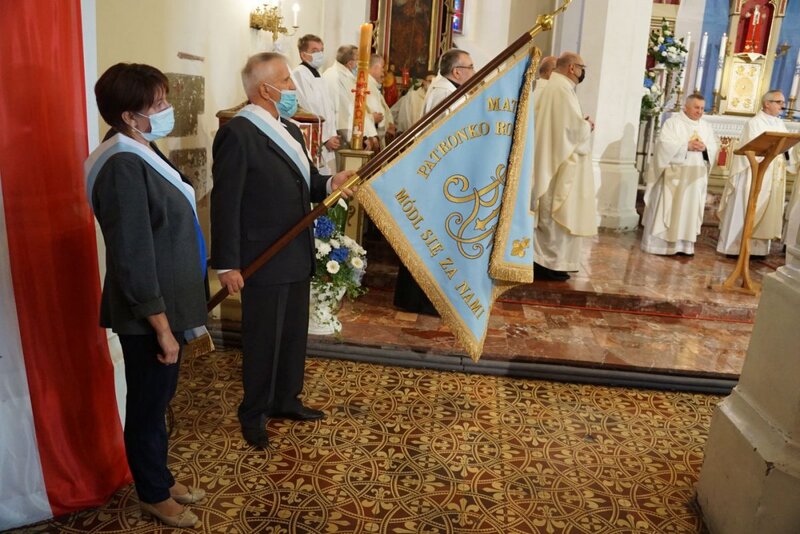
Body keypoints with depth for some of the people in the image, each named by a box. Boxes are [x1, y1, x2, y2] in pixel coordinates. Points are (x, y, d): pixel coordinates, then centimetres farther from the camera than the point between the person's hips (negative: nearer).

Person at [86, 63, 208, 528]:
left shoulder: (143, 154, 7)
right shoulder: (123, 167, -23)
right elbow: (132, 258, -24)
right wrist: (161, 327, -19)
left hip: (167, 302, 9)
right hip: (149, 313, -9)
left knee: (159, 398, 22)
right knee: (148, 405, 11)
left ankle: (161, 477, 42)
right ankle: (153, 494, 32)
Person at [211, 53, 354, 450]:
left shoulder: (289, 130, 13)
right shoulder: (237, 133, -15)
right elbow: (225, 203, -17)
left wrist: (329, 184, -4)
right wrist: (227, 264, -18)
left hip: (297, 255, 9)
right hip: (263, 260, -8)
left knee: (294, 333, 18)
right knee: (263, 339, 6)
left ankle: (286, 400, 37)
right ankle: (254, 413, 26)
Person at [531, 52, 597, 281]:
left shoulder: (551, 87, 17)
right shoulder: (563, 88, -15)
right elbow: (575, 127, -21)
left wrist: (581, 124, 12)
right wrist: (587, 125, -1)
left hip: (549, 162, 10)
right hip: (561, 164, -10)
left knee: (549, 216, 14)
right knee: (557, 216, -5)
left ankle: (544, 259, 20)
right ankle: (549, 263, 1)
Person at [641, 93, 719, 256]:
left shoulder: (706, 126, 14)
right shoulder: (673, 122, -2)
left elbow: (715, 146, 10)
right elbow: (665, 143, -14)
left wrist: (705, 148, -11)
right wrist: (687, 146, -20)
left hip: (696, 175, 5)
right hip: (674, 173, -5)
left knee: (690, 208, 5)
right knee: (666, 207, -4)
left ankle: (684, 244, 8)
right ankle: (659, 243, 1)